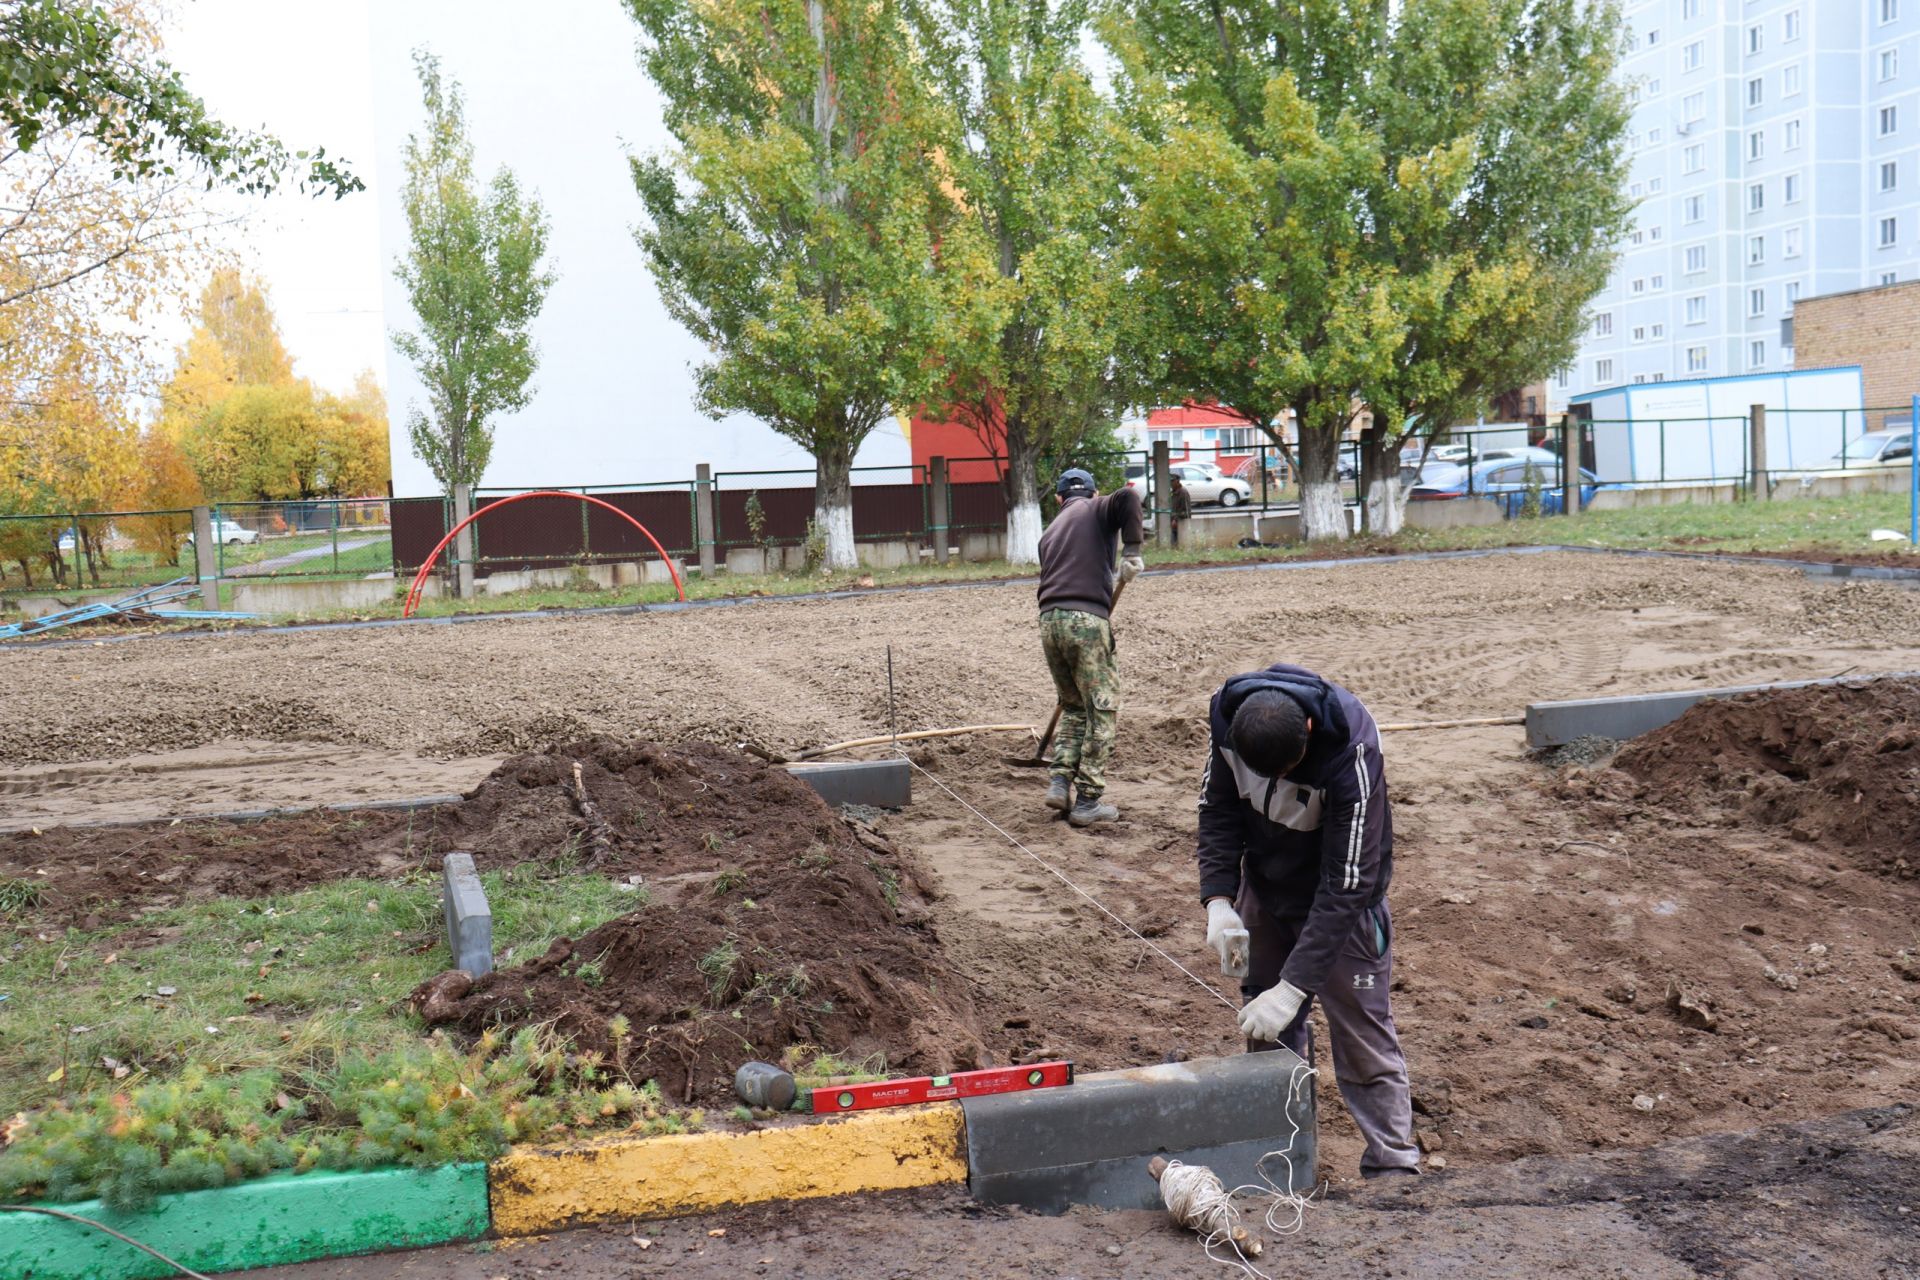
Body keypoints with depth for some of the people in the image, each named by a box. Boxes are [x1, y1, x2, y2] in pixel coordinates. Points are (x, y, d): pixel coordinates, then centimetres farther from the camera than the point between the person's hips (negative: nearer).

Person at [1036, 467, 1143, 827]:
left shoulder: (1050, 532, 26)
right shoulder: (1097, 510, 9)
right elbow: (1128, 497, -13)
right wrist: (1131, 551, -10)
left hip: (1048, 620, 6)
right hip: (1087, 620, -6)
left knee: (1074, 708, 21)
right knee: (1102, 711, 2)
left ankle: (1059, 783, 11)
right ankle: (1087, 801, 1)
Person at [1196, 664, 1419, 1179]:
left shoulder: (1351, 756, -36)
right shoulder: (1227, 715, -23)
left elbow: (1345, 885, -33)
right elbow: (1218, 811, -6)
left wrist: (1294, 986, -35)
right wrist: (1218, 899, -19)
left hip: (1339, 901, -5)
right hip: (1263, 888, 5)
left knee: (1362, 1035, -3)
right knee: (1265, 1032, 12)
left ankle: (1394, 1167, 9)